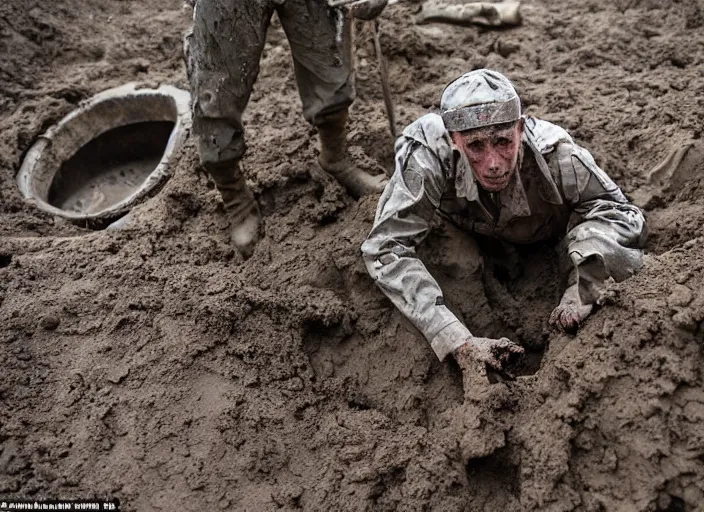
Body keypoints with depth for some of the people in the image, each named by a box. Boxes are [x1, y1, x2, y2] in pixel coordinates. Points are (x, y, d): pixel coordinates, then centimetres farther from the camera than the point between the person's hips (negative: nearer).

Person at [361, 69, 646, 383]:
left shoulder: (556, 157, -37)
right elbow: (386, 247, -43)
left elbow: (620, 215, -24)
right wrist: (459, 344, -50)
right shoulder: (427, 158, -42)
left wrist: (582, 291, -42)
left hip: (547, 242, 1)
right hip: (466, 236, 0)